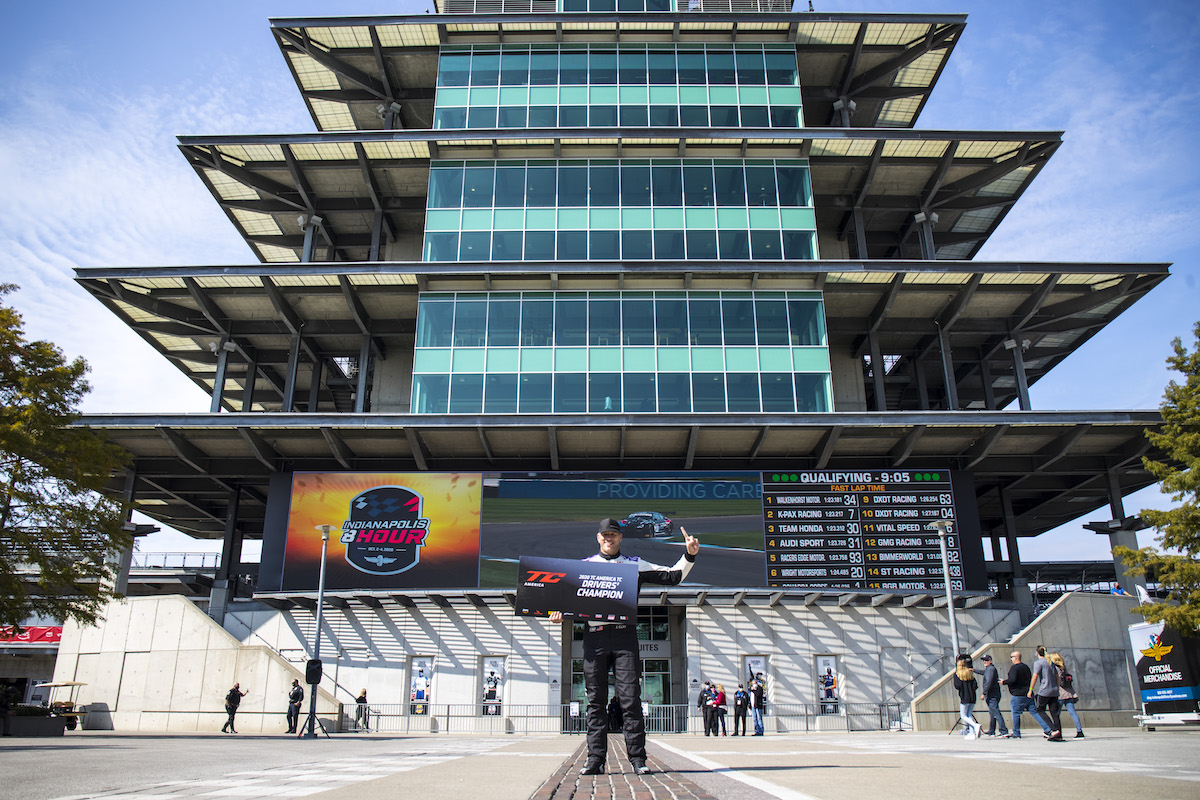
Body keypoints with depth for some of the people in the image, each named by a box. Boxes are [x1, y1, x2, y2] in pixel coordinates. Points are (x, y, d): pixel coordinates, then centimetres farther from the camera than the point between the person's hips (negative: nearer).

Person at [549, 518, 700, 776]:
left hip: (624, 635, -1)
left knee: (631, 698, -5)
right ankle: (595, 759, 6)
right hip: (594, 636, 1)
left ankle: (637, 758, 0)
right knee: (595, 700, 2)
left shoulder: (634, 564, 14)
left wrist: (689, 555, -2)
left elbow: (673, 576, 12)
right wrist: (559, 613, -6)